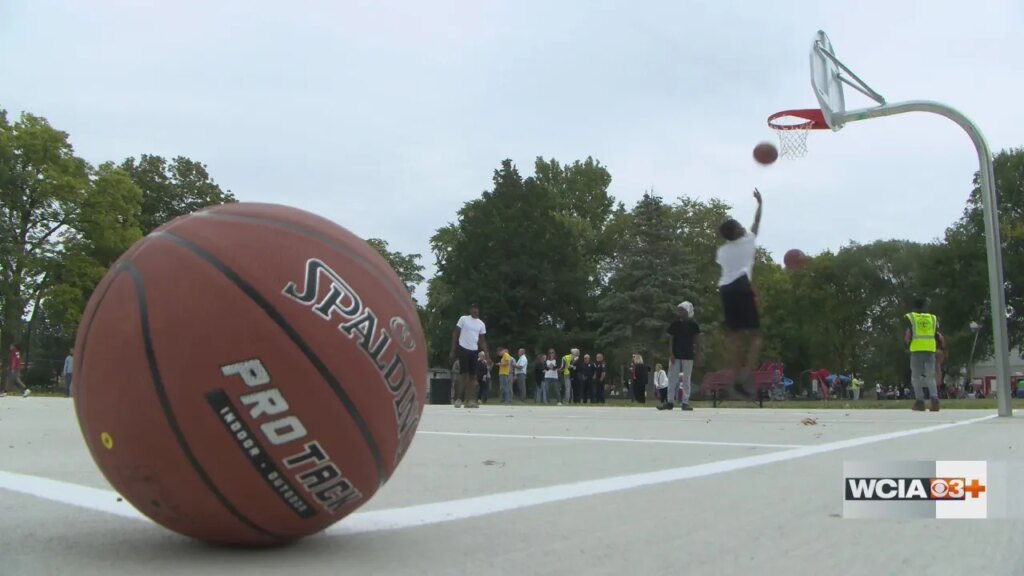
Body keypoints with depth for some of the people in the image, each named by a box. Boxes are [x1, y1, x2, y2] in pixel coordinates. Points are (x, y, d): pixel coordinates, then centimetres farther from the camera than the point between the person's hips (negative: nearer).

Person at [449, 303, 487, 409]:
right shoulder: (463, 319, -2)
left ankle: (470, 400, 7)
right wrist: (453, 350, -5)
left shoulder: (481, 324, 10)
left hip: (474, 351, 4)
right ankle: (459, 399, -5)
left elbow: (482, 340, 14)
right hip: (463, 349, -4)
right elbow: (455, 334, 0)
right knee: (463, 374, -9)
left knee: (472, 375, 3)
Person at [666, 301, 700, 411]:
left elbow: (697, 341, 3)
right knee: (672, 378, 1)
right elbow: (670, 340, 2)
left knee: (686, 379, 2)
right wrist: (671, 354, -8)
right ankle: (670, 402, 5)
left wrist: (697, 355, -2)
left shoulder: (693, 325, 0)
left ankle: (685, 402, 5)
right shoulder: (674, 324, 3)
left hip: (688, 356, -1)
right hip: (675, 355, 1)